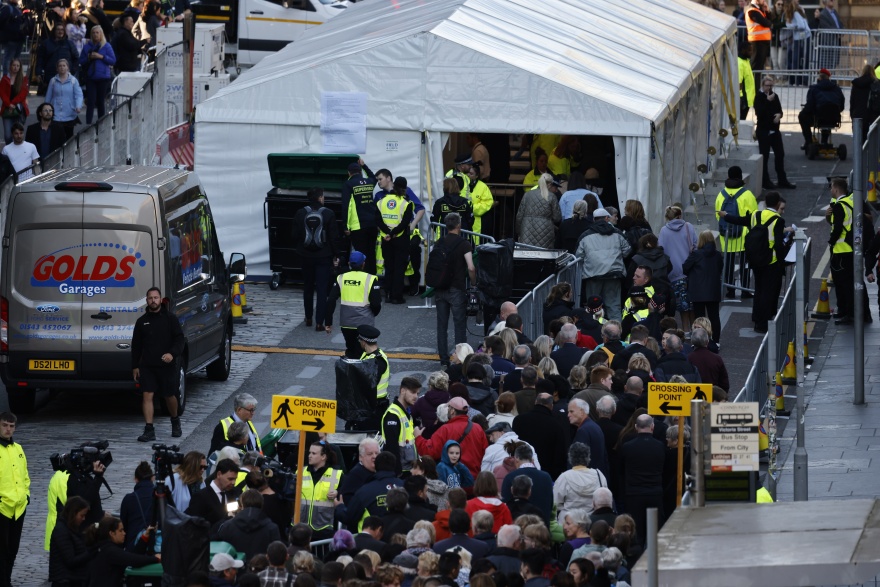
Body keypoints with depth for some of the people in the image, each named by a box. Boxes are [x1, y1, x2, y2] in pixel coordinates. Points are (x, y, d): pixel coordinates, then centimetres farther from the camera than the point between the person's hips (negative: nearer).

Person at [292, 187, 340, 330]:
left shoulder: (300, 214, -4)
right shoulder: (328, 214, -11)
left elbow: (295, 236, 1)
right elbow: (334, 237, -9)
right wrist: (336, 256, 1)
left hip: (306, 256, 3)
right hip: (324, 257, -3)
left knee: (308, 287, 19)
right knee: (323, 290, 0)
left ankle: (308, 318, 29)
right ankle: (319, 323, -5)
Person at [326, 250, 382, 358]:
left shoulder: (341, 279, 1)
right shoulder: (370, 279, -9)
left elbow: (330, 302, 0)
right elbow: (376, 304, -9)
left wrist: (328, 323, 8)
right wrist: (372, 315, 13)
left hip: (346, 324, 3)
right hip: (364, 324, -3)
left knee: (350, 351, 21)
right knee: (361, 353, 2)